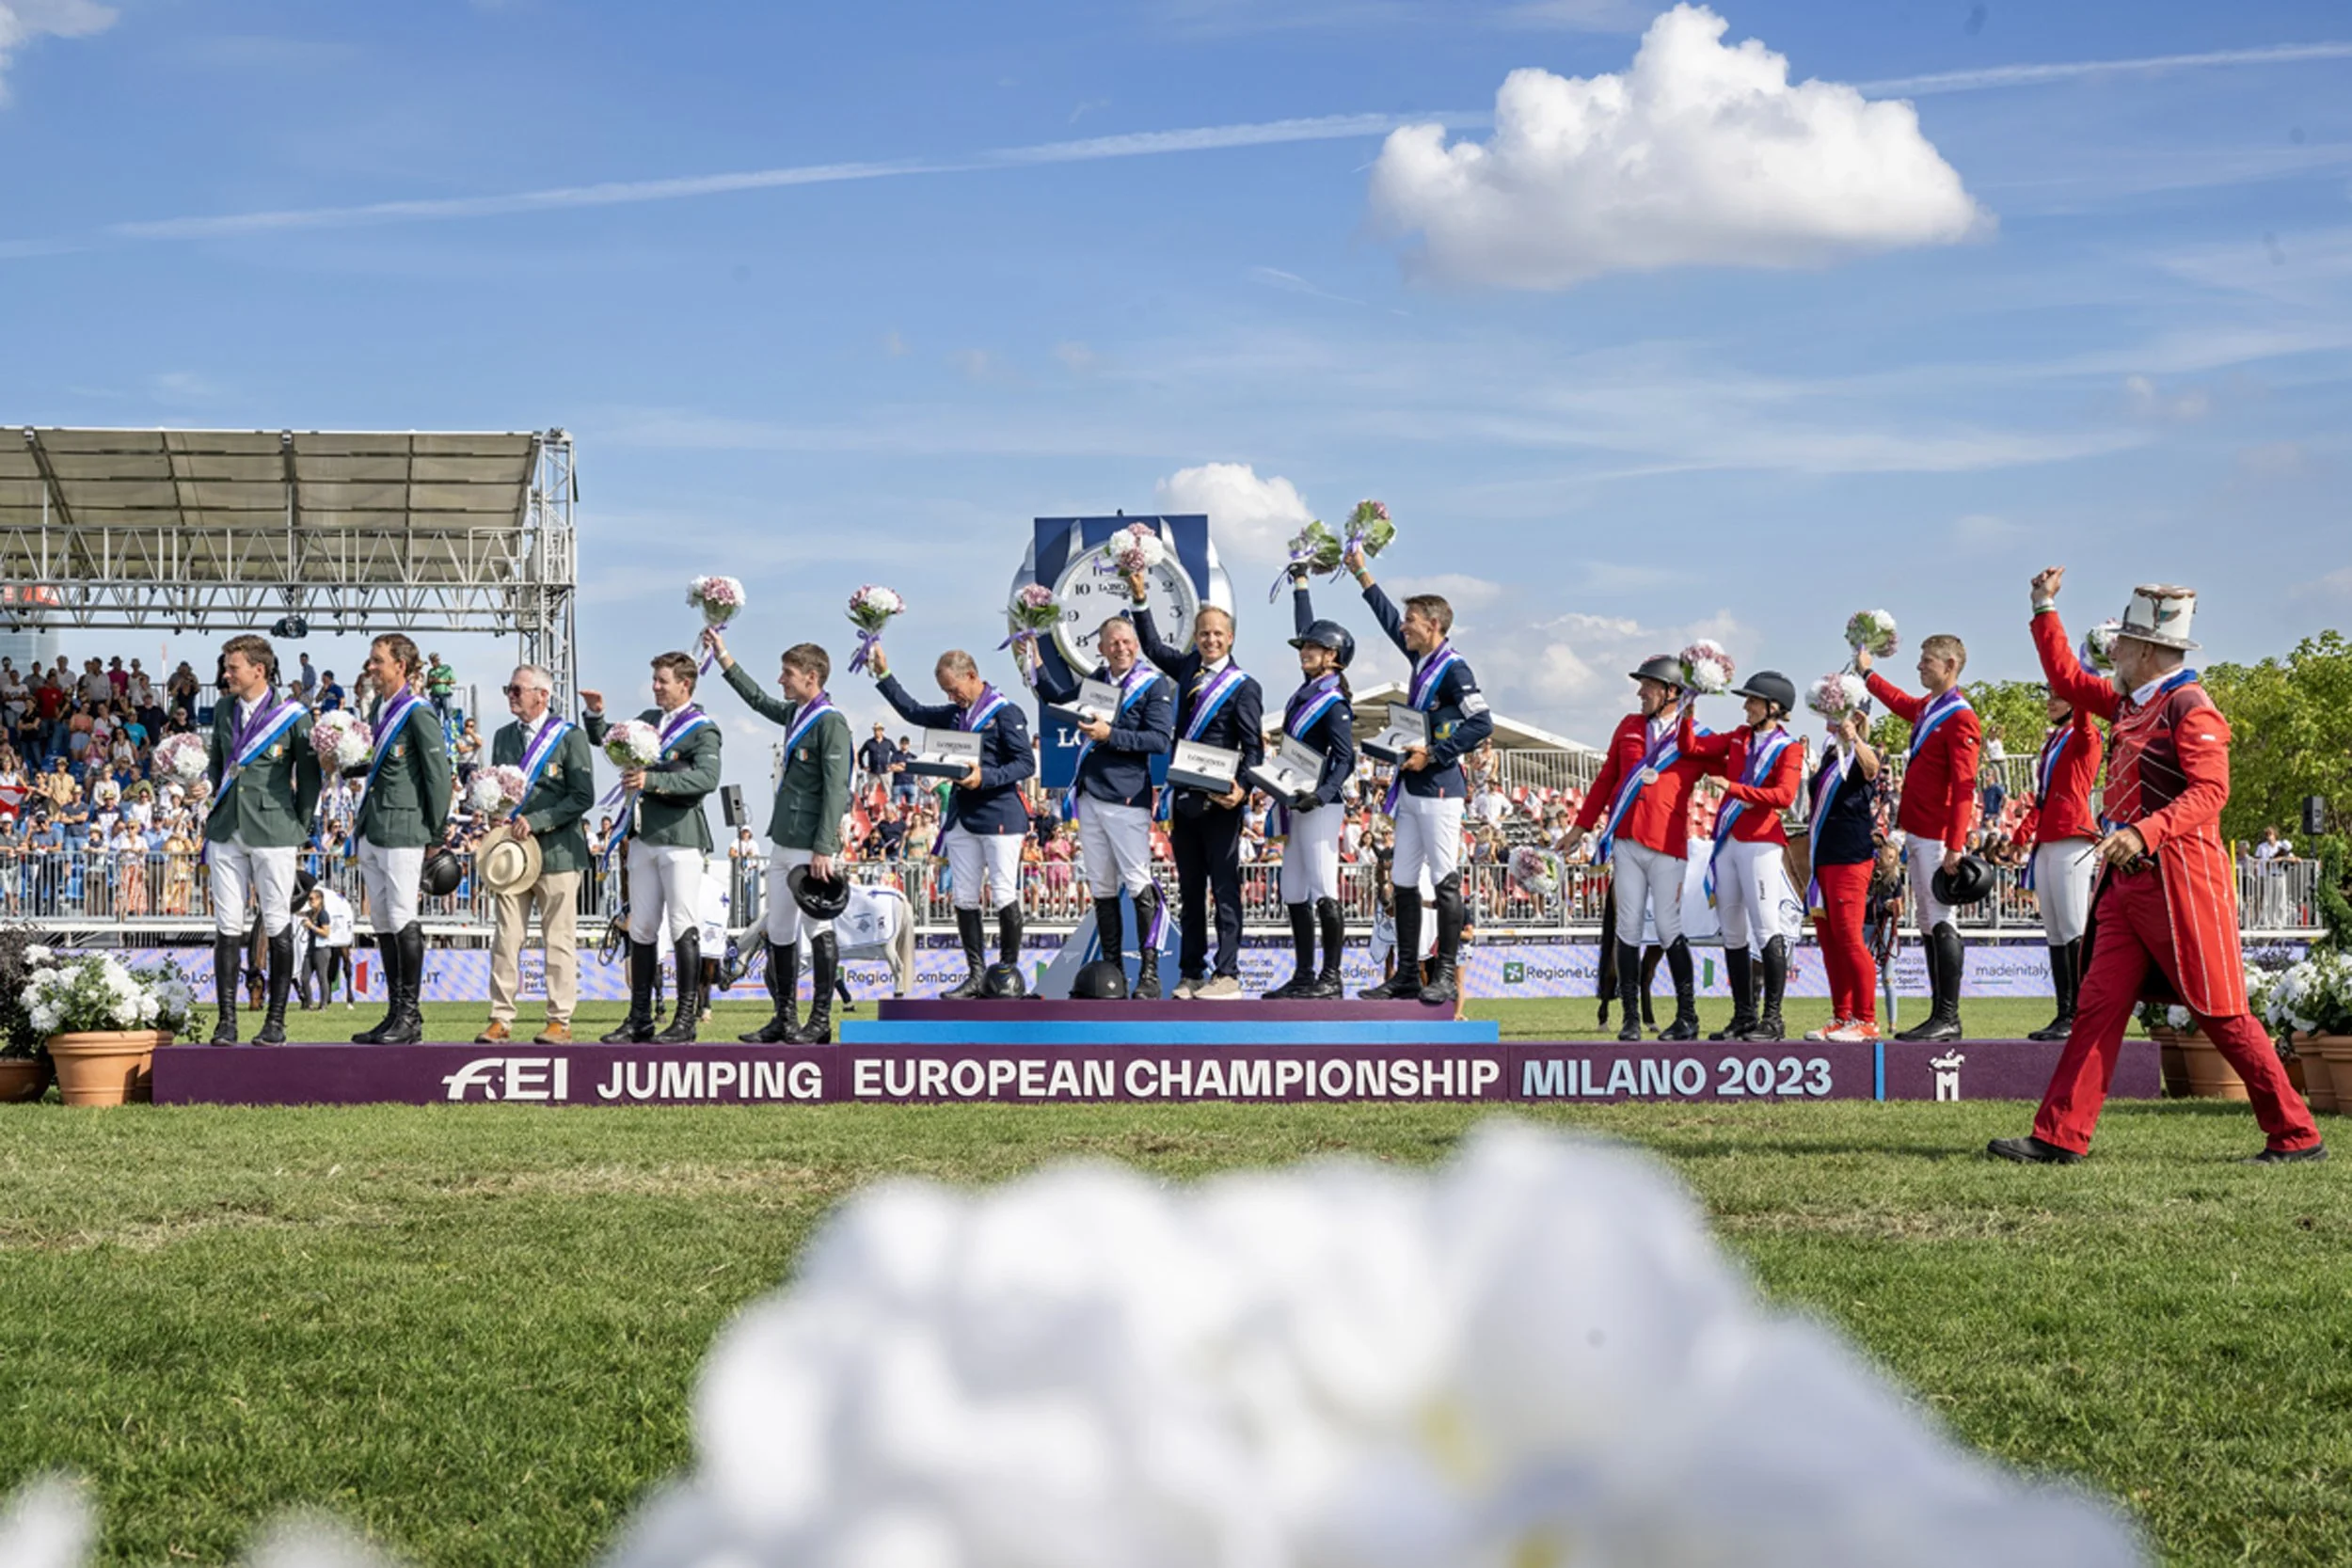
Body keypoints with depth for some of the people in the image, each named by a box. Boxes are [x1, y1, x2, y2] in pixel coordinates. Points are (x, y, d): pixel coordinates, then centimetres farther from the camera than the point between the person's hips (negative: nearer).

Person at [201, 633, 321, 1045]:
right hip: (226, 831, 5)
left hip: (273, 831, -5)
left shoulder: (293, 716, -4)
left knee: (278, 927, -1)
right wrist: (221, 802, 14)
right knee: (227, 927, 2)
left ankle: (276, 1021, 5)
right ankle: (227, 1021, 5)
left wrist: (300, 829, 1)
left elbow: (309, 777, 1)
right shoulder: (223, 710, 11)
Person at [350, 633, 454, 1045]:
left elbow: (439, 773, -11)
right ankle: (395, 1012, 16)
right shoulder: (378, 708, 13)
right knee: (382, 922, 10)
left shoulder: (418, 713, -11)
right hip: (372, 826, 9)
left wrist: (435, 832, -8)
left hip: (403, 829, -9)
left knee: (402, 920, -6)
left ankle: (411, 1017, -1)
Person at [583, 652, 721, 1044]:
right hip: (642, 835, 7)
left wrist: (653, 780, -27)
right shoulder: (648, 719, 17)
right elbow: (604, 738, 30)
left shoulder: (702, 729, -4)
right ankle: (639, 1018, 12)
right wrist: (594, 713, 9)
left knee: (683, 929, -6)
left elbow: (707, 778, -20)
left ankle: (686, 1018, -2)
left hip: (680, 837, -7)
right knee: (641, 930, 8)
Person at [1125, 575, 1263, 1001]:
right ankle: (1191, 973, 13)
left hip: (1219, 802, -6)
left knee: (1225, 890, -4)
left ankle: (1227, 976, -3)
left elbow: (1254, 747, -8)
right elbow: (1153, 646, 25)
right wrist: (1140, 600, 16)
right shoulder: (1188, 668, 11)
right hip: (1184, 799, 6)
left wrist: (1242, 788, -23)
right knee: (1189, 891, 9)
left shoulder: (1244, 687, -5)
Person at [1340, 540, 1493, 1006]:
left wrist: (1433, 755, -18)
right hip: (1411, 789, 10)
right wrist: (1362, 573, 31)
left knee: (1445, 880, -6)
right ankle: (1407, 974, 15)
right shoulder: (1421, 658, 12)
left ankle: (1446, 975, -3)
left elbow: (1482, 724, -20)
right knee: (1404, 881, 10)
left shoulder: (1453, 667, -13)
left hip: (1439, 792, -10)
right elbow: (1389, 619, 27)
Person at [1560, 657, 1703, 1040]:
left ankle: (1688, 1017, 5)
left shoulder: (1693, 734, 5)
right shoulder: (1629, 725, 15)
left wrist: (1685, 716, -11)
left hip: (1667, 843, -3)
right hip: (1625, 840, 3)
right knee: (1628, 927, 1)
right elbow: (1607, 778, 19)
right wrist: (1581, 826, 18)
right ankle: (1630, 1017, 5)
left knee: (1668, 927, -4)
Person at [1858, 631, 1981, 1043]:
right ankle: (1939, 1016, 14)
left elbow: (1964, 787, -19)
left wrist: (1955, 845, -23)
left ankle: (1949, 1019, -7)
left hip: (1937, 836, -10)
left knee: (1941, 922, -8)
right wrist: (1868, 673, 46)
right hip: (1917, 831, 10)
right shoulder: (1927, 707, 14)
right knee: (1927, 923, 10)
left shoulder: (1959, 718, -13)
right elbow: (1901, 703, 40)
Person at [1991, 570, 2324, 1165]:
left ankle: (2297, 1136, 6)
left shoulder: (2190, 709, -12)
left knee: (2221, 1014, -3)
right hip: (2127, 881, 9)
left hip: (2178, 881, -9)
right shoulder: (2131, 703, 15)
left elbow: (2210, 792, -23)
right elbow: (2067, 680, 29)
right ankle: (2060, 1138, 3)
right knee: (2098, 1006, 3)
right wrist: (2045, 609, 23)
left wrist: (2144, 832, -34)